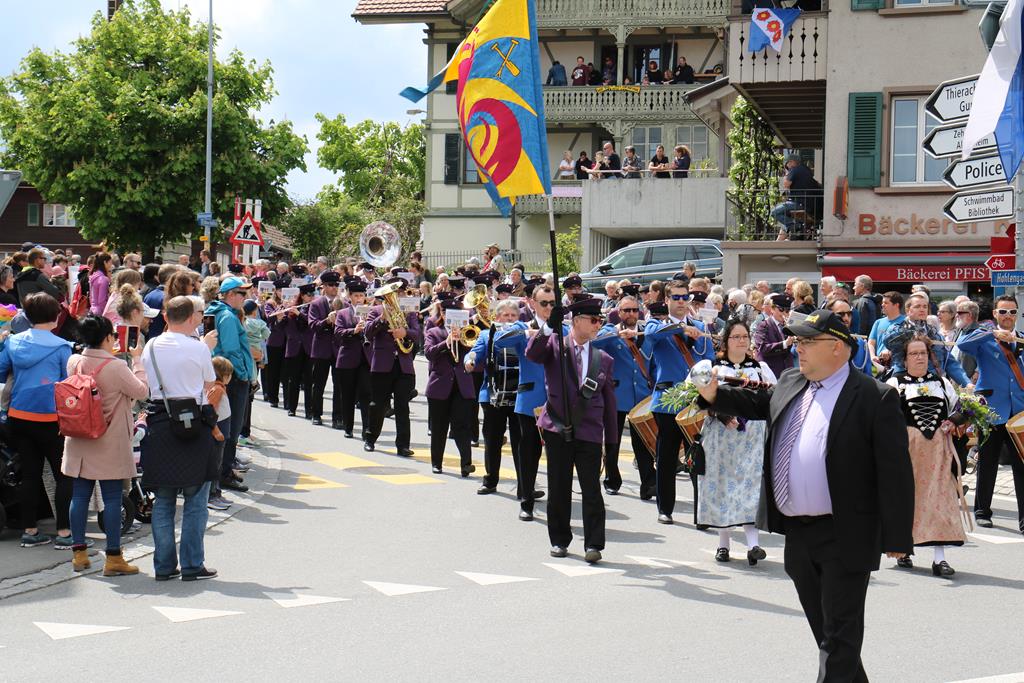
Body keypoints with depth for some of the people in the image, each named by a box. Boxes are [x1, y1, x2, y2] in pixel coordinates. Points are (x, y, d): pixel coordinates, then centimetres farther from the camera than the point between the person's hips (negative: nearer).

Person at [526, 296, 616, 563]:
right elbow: (532, 354, -17)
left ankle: (593, 545, 1)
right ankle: (559, 540, 19)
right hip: (558, 429, -1)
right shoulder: (555, 346, 3)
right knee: (559, 489, 7)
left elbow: (609, 400, 14)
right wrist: (549, 327, -29)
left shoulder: (603, 359, 10)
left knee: (592, 490, -3)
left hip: (590, 432, 1)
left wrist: (612, 439, 12)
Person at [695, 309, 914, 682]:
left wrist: (896, 538, -15)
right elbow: (756, 403, 28)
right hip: (798, 533, 7)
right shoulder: (789, 383, 8)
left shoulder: (875, 398, -13)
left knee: (839, 634, -2)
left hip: (845, 537, -7)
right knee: (823, 627, 19)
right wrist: (714, 395, 10)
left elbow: (895, 473, -13)